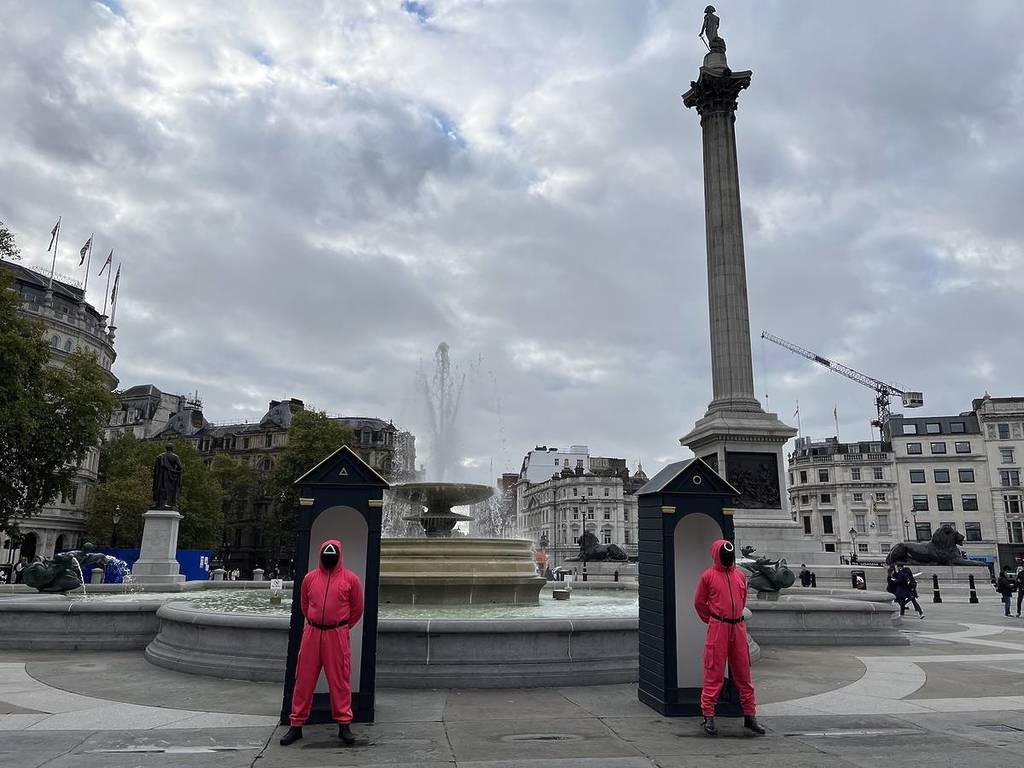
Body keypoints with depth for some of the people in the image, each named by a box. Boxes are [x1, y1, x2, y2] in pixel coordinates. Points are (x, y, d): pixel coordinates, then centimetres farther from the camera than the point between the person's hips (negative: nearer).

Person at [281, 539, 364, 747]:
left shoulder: (350, 579, -2)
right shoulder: (310, 578, 5)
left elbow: (357, 609, 8)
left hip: (338, 636, -2)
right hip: (312, 634, 3)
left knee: (340, 681, 2)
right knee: (304, 680, 7)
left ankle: (344, 725, 12)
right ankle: (296, 725, 18)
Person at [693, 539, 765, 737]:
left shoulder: (740, 575, 10)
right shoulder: (708, 576, -4)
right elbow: (699, 602, 4)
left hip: (738, 628, 5)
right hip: (717, 629, -5)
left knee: (743, 673, 11)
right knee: (714, 674, -2)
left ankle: (750, 716, 21)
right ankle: (708, 717, 6)